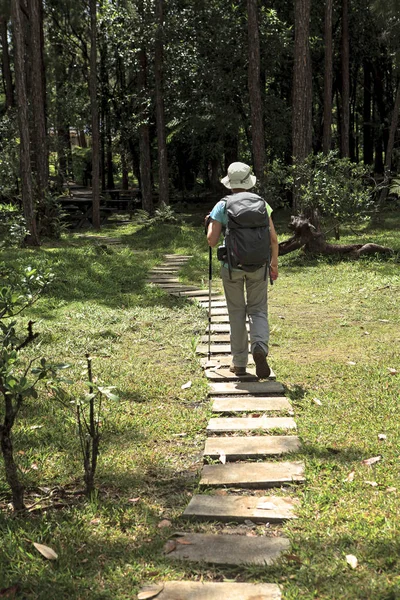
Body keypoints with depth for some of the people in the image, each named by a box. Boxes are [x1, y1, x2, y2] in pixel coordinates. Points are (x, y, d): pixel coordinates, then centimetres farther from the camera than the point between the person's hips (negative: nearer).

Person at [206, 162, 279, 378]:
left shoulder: (222, 206, -6)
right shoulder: (260, 202, 0)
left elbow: (211, 241, -8)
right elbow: (273, 238, -1)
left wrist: (210, 223, 12)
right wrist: (274, 263, 12)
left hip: (231, 265, -1)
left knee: (237, 312, 12)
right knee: (257, 310, 11)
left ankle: (239, 363, 17)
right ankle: (260, 347, -18)